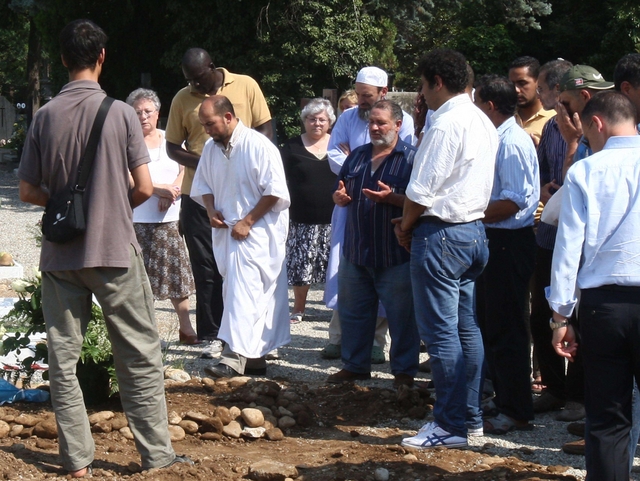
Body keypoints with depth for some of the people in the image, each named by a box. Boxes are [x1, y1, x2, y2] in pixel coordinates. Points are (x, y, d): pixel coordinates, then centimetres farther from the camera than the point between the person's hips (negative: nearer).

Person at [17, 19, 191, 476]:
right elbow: (144, 187, -8)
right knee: (140, 358, 7)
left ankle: (77, 460, 9)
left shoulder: (45, 117, -1)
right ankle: (157, 455, 8)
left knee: (63, 359, 8)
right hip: (115, 250, -2)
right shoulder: (120, 113, -8)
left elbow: (28, 191, 2)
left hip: (60, 254, 2)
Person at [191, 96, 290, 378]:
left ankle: (234, 357, -22)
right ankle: (255, 357, 16)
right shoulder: (211, 148, 8)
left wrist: (247, 222, -16)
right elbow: (203, 185, 20)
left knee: (243, 293, -16)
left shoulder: (258, 146, -14)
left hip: (257, 231, -7)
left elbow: (275, 192, -15)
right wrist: (211, 210, -1)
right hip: (225, 231, 8)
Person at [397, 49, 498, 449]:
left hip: (441, 234, -10)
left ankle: (450, 425, -1)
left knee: (441, 332, -5)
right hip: (474, 230, 10)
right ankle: (470, 417, 20)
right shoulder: (483, 123, 12)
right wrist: (413, 220, 15)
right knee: (466, 327, 14)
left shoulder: (446, 124, -17)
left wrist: (406, 227, 1)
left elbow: (422, 191, -17)